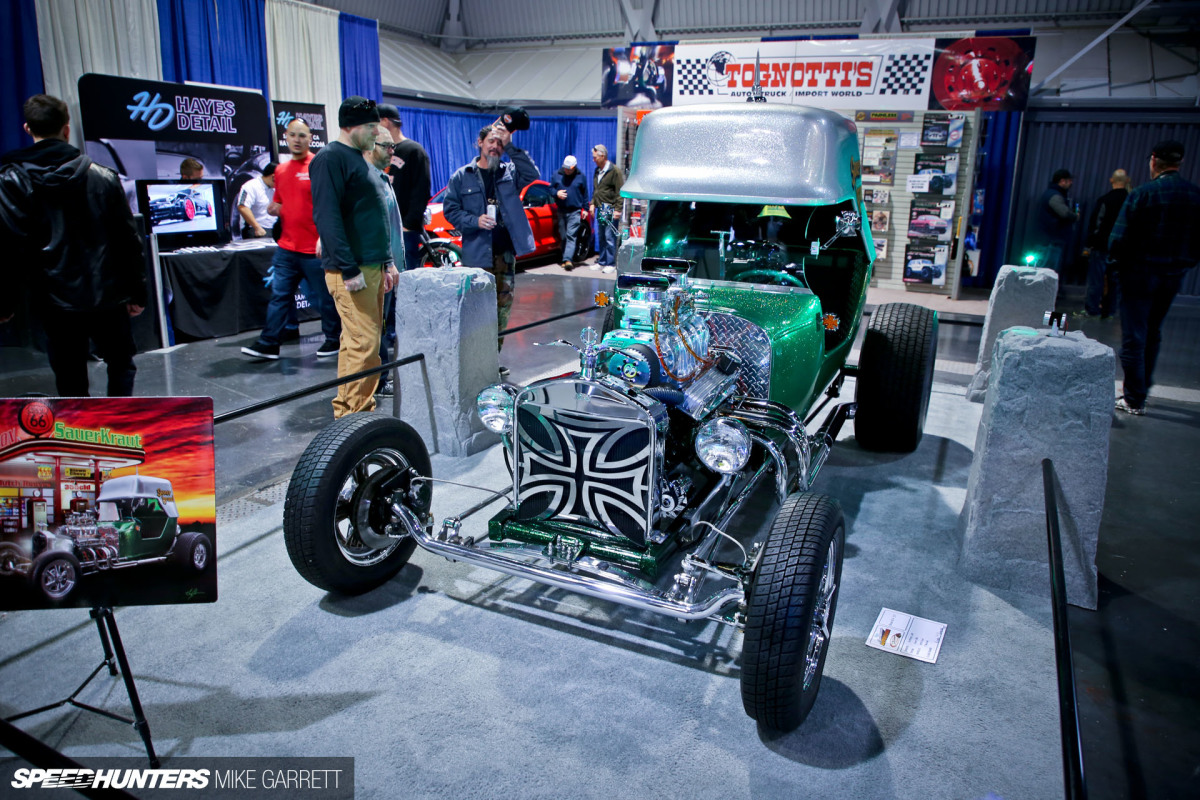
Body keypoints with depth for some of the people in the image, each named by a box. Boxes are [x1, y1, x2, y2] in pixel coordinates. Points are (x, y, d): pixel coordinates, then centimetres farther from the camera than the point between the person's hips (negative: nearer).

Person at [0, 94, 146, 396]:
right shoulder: (103, 176, 1)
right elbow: (128, 239, 0)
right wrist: (137, 292, 6)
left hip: (56, 300, -1)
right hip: (107, 296, 1)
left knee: (70, 379, 8)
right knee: (121, 364, 17)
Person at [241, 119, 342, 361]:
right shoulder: (281, 170, 14)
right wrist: (273, 208, 2)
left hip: (315, 249, -6)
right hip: (286, 248, 6)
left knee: (324, 298, 5)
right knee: (279, 296, 6)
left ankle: (334, 340, 19)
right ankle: (269, 344, 10)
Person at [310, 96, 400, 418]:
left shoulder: (360, 160, 21)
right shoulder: (331, 158, -10)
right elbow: (327, 216, -19)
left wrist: (387, 261, 20)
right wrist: (349, 269, -22)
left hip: (372, 267, 10)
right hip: (352, 271, -10)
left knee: (357, 342, 13)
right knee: (364, 344, -11)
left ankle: (346, 410, 22)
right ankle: (354, 415, -2)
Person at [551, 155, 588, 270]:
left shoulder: (580, 176, 4)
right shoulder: (557, 175, 7)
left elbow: (585, 193, 11)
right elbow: (551, 188, 14)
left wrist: (585, 208, 9)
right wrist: (556, 193, -8)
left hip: (575, 212, -3)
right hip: (561, 211, 3)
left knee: (571, 236, -13)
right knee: (563, 237, 6)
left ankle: (568, 259, -22)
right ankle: (566, 259, 14)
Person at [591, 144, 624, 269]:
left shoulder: (614, 171, -9)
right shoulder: (597, 171, 16)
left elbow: (619, 192, -11)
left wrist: (618, 209, -16)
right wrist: (593, 203, 13)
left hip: (611, 210, -8)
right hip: (600, 209, 8)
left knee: (610, 237, -8)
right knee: (601, 237, 12)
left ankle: (611, 263, -2)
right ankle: (602, 262, 18)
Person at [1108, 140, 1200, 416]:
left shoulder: (1142, 194, -14)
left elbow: (1119, 239, -15)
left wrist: (1117, 260, 3)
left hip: (1140, 272, -5)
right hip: (1174, 276, 5)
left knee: (1134, 337, 1)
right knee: (1153, 334, 20)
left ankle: (1134, 400, 2)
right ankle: (1142, 388, 32)